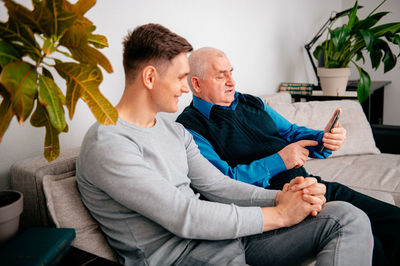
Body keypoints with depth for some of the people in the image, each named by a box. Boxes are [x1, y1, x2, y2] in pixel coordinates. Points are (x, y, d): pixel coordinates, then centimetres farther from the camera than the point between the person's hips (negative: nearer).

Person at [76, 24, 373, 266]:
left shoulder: (175, 130, 15)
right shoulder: (106, 145, -14)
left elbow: (217, 186, 10)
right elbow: (183, 216, -20)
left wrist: (280, 196, -8)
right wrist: (279, 214, -14)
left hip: (221, 230, 8)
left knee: (348, 218, -4)